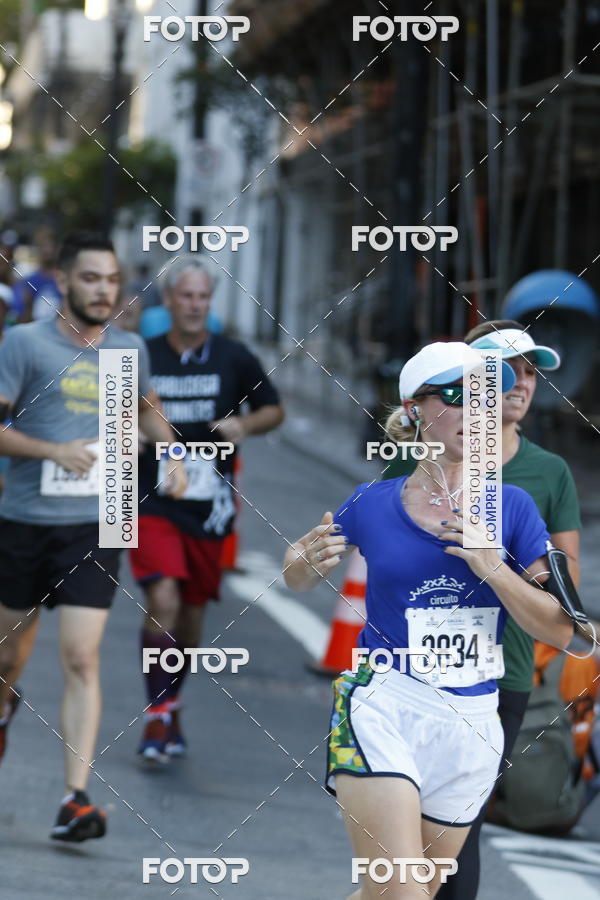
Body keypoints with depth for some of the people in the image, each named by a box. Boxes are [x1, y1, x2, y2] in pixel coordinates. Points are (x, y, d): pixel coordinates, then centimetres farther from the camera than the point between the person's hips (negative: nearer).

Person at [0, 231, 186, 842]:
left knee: (81, 660, -11)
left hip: (92, 528, 1)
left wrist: (170, 448, 11)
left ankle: (76, 797, -13)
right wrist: (53, 450, -20)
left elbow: (146, 406, 29)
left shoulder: (129, 348, 9)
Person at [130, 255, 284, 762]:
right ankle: (158, 717, -12)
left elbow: (274, 410, 12)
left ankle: (171, 706, 31)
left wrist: (246, 425, -7)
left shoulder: (234, 358, 3)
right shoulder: (143, 358, 0)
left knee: (193, 610, 11)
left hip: (209, 505, 2)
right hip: (153, 502, -2)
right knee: (163, 600, -18)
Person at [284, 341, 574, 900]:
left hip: (472, 726, 2)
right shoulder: (373, 503, 1)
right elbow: (297, 579, 16)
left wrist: (492, 566, -16)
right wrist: (309, 560, -8)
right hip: (383, 712, -2)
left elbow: (560, 631, -2)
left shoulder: (511, 507, 1)